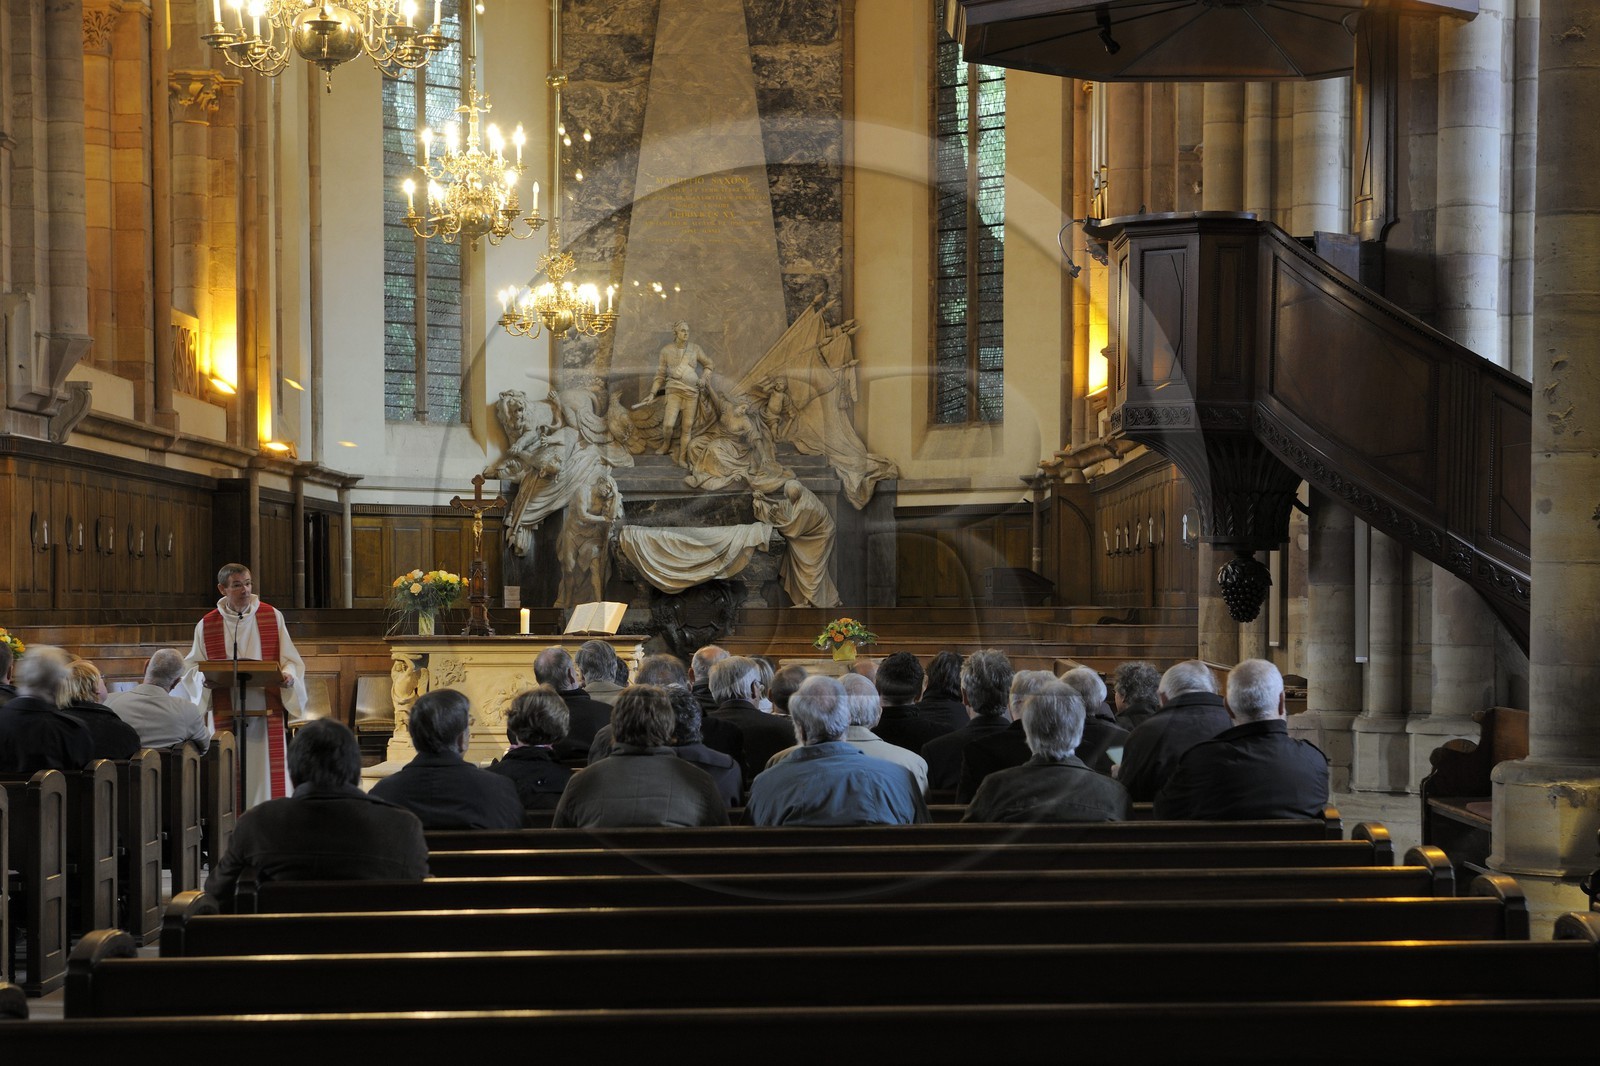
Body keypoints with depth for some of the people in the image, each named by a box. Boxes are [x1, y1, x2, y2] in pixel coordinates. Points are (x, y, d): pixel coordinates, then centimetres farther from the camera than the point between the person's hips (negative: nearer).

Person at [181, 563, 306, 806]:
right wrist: (205, 680, -12)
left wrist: (287, 676, -15)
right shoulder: (206, 625, 7)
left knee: (265, 772, -3)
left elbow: (290, 660, 6)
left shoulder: (272, 616, 6)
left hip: (265, 711, 0)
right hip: (225, 714, 0)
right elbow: (192, 666, 10)